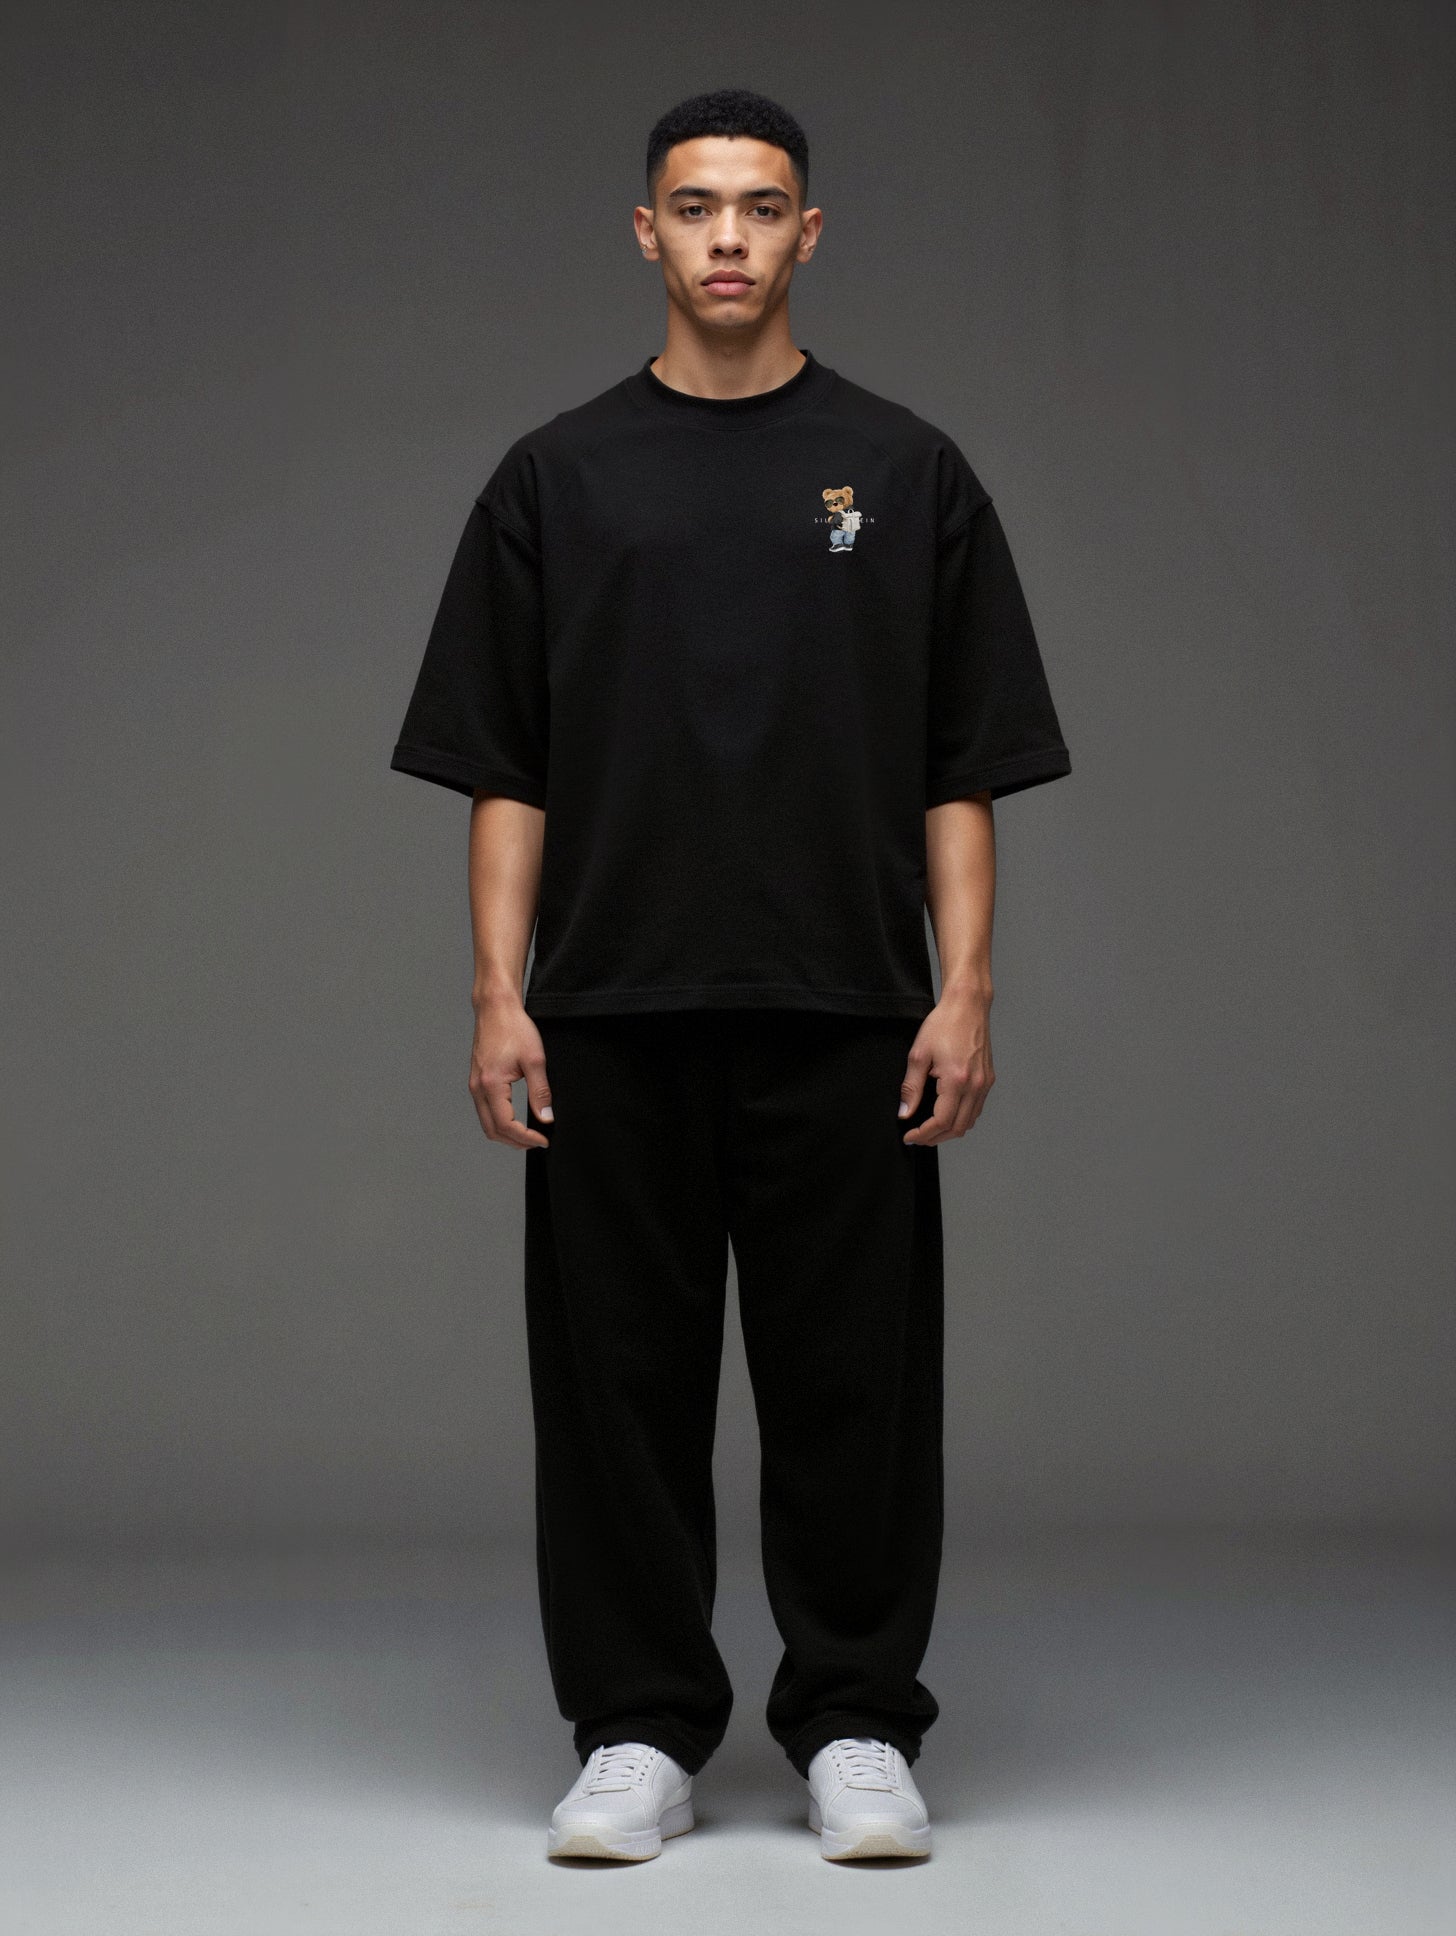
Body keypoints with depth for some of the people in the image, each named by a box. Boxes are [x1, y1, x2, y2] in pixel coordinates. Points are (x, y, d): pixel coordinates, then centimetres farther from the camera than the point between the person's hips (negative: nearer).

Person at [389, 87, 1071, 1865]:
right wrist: (499, 997, -5)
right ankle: (637, 1734, 16)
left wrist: (964, 989, -7)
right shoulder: (557, 478, 5)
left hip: (841, 1016, 0)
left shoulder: (906, 472, 4)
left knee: (852, 1384, 4)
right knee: (621, 1387, 5)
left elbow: (963, 769, 2)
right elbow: (501, 770, 4)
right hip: (614, 1017, 1)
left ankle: (856, 1729, 16)